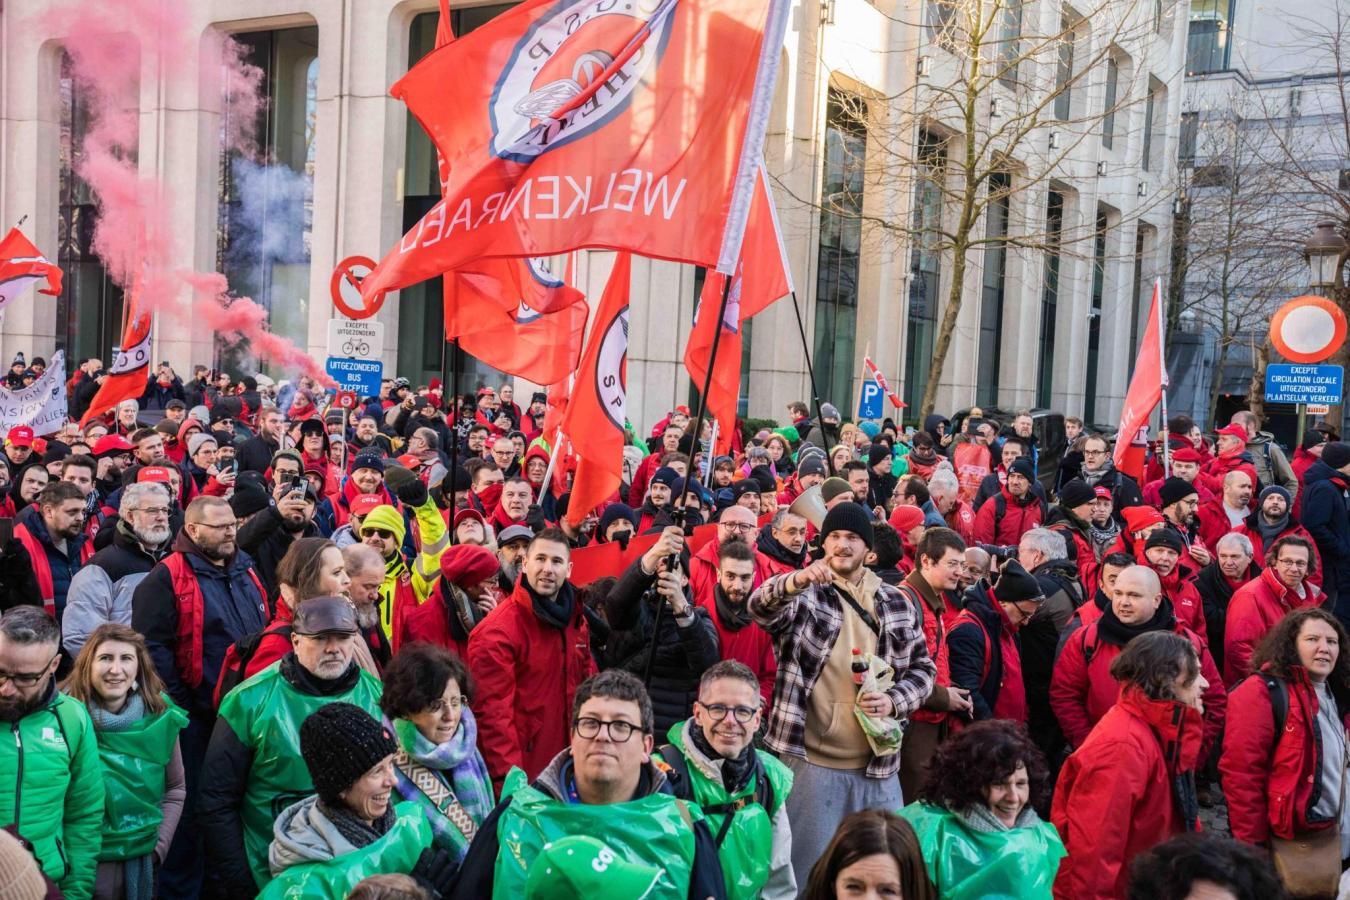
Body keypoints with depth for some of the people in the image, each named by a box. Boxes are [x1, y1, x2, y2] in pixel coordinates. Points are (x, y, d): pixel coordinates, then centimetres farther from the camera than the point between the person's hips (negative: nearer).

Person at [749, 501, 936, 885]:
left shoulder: (898, 603, 10)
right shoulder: (803, 593, -1)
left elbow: (923, 667, 12)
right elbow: (761, 608, -22)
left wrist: (893, 701, -9)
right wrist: (794, 582, -45)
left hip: (879, 766, 4)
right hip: (811, 762, -3)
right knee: (808, 869, 4)